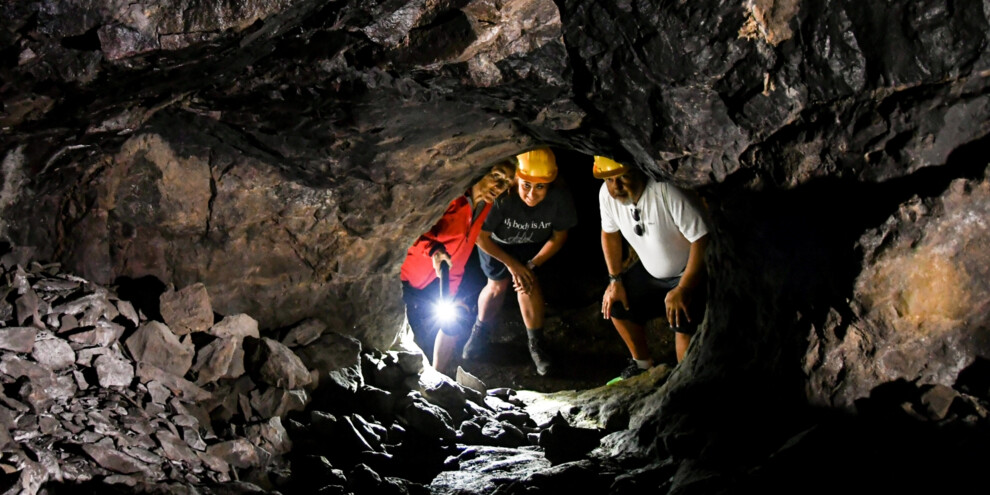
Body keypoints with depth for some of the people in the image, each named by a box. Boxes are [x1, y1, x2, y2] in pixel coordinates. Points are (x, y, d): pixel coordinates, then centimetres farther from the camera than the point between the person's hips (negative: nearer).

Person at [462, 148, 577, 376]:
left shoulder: (560, 199, -34)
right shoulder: (500, 197, -41)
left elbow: (559, 236, -13)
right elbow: (481, 236, -24)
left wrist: (532, 265, -18)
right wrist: (512, 264, -18)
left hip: (532, 245, 1)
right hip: (497, 241, -1)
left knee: (527, 281, -18)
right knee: (497, 285, 5)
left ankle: (536, 342, 1)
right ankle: (480, 330, 36)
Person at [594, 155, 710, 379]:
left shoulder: (668, 191, -36)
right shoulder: (607, 194, -15)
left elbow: (703, 239, -32)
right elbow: (609, 233, 5)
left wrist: (683, 289, -29)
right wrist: (615, 280, 2)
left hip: (691, 271, -7)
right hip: (651, 271, 7)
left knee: (683, 320, -27)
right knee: (615, 305, 4)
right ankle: (642, 365, 26)